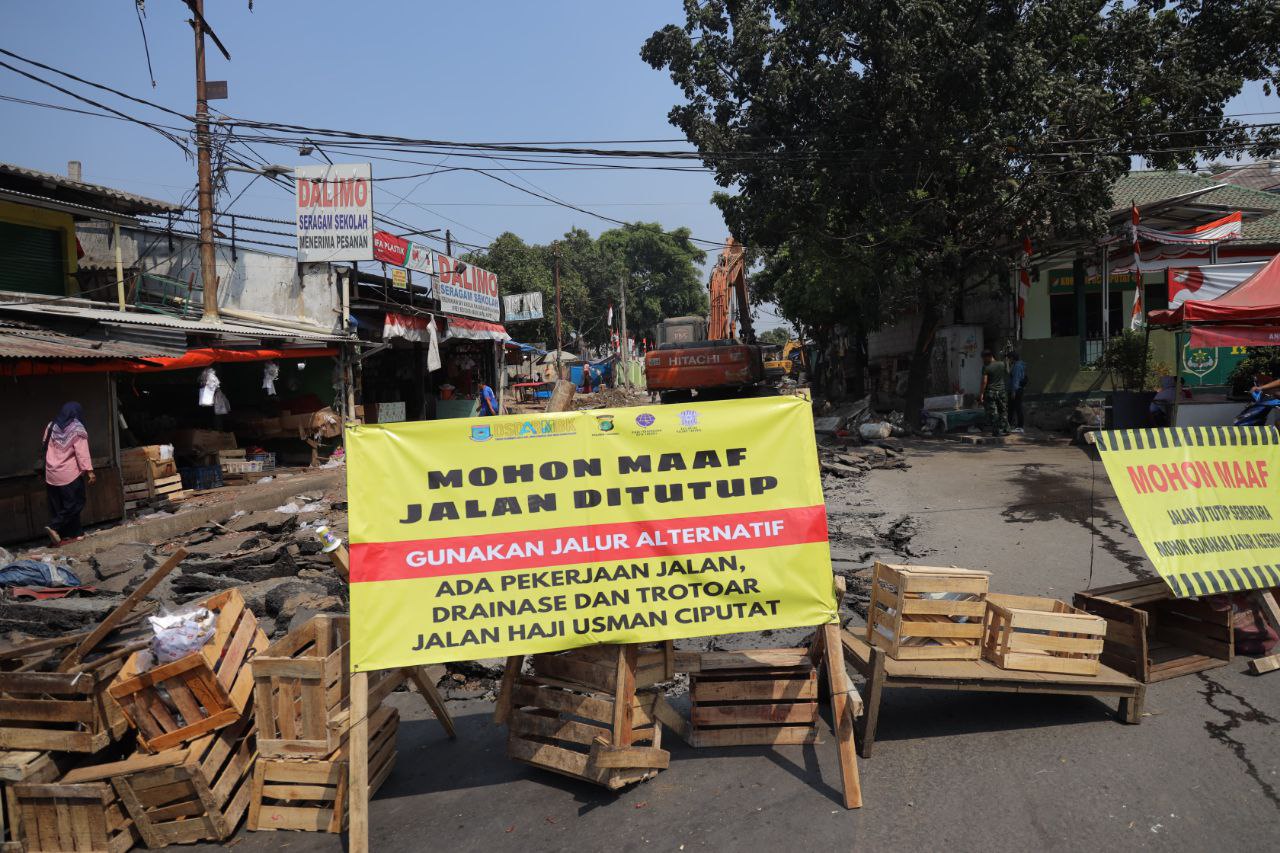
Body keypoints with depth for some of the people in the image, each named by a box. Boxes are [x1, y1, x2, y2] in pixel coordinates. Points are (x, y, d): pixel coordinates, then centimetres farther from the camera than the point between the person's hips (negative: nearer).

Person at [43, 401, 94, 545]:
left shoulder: (51, 426, 7)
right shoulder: (77, 429, -10)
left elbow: (46, 447, 14)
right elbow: (82, 453, -17)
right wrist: (89, 471, -18)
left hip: (51, 474, 7)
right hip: (69, 474, -7)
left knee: (57, 505, 10)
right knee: (75, 504, 3)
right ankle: (54, 527, -10)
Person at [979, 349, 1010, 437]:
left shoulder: (986, 368, -12)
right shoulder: (1002, 364, 2)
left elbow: (984, 381, -15)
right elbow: (1007, 373, 19)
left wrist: (981, 393, -13)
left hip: (990, 392, -5)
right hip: (1002, 390, 5)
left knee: (993, 412, 0)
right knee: (1003, 411, 13)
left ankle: (996, 431, 0)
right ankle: (1005, 430, 13)